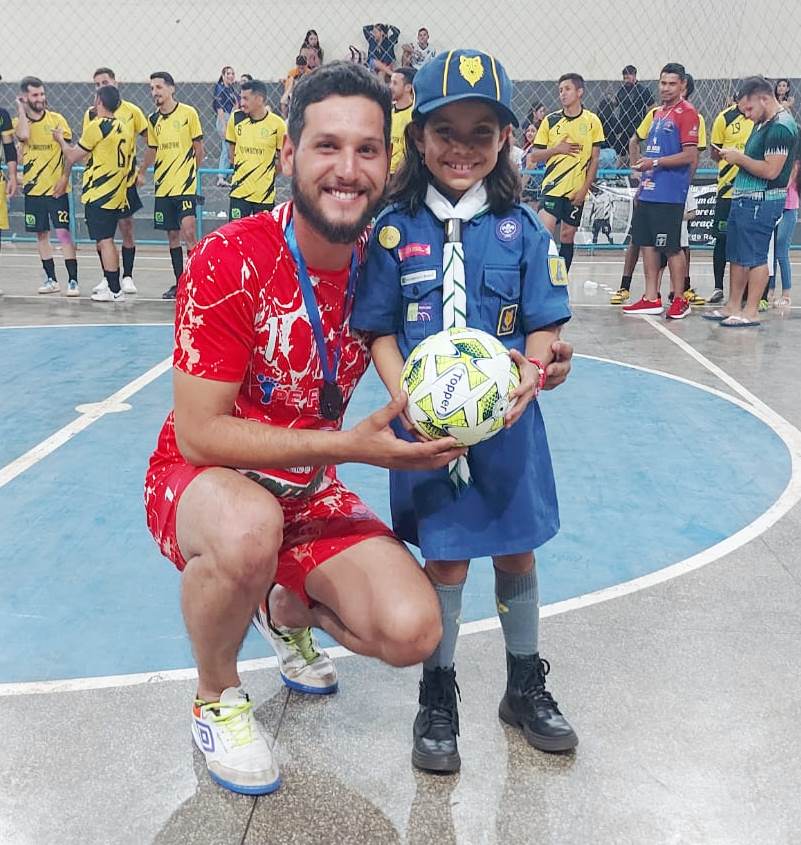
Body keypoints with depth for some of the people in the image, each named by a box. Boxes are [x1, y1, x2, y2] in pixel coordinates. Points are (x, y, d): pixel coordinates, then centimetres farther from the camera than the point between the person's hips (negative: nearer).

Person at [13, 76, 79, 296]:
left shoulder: (57, 119, -2)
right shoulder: (19, 121, 3)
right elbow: (23, 135, -21)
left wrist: (64, 178, -11)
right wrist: (21, 109, -10)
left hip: (56, 188, -3)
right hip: (33, 189, 3)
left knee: (63, 233, -7)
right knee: (41, 234, 9)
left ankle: (72, 280, -4)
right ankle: (51, 279, 19)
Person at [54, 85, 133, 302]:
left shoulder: (97, 126, -12)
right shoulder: (126, 127, 9)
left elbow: (73, 156, -5)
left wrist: (60, 139, 14)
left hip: (98, 194, -8)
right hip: (117, 194, 8)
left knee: (104, 241, -5)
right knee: (106, 241, 15)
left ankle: (115, 291, -5)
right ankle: (111, 286, 17)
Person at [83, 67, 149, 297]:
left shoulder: (132, 111, -2)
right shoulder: (91, 114, 6)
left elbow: (151, 142, 3)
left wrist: (142, 172, -2)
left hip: (125, 178, -2)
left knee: (126, 226, 1)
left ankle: (127, 277, 11)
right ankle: (107, 277, 15)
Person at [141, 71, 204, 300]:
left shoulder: (188, 113, -4)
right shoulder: (153, 120, 10)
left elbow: (198, 146, 1)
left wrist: (191, 172, 7)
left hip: (185, 184, -5)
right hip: (163, 186, 5)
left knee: (188, 231, -14)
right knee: (172, 235, 8)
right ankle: (179, 283, 16)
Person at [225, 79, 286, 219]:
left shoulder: (277, 124, -8)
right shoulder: (236, 118, 0)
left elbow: (283, 158, 3)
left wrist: (268, 176, 7)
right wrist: (239, 169, 13)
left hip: (265, 192, -2)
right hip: (239, 190, 2)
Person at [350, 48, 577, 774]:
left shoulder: (521, 228, -1)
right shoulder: (396, 231, -4)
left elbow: (544, 327, 0)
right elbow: (380, 333, -2)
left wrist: (531, 372, -21)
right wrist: (406, 395, -18)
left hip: (509, 423, 2)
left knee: (516, 551, 14)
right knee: (445, 557, 6)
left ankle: (526, 686, 35)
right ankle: (438, 698, 26)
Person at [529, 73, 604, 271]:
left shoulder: (592, 121, 2)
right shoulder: (550, 120, 3)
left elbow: (594, 159, 2)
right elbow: (534, 156, 4)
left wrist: (584, 189, -5)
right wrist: (556, 149, -12)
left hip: (577, 191, 1)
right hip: (553, 187, -1)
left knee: (568, 236, 8)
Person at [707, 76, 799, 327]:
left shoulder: (780, 127, -16)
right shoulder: (763, 123, 16)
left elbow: (771, 170, -23)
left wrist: (740, 158, -13)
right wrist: (734, 155, 7)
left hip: (762, 201, -10)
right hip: (744, 197, 10)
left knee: (754, 257, -5)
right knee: (736, 255, 14)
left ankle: (751, 312, 1)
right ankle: (733, 306, 23)